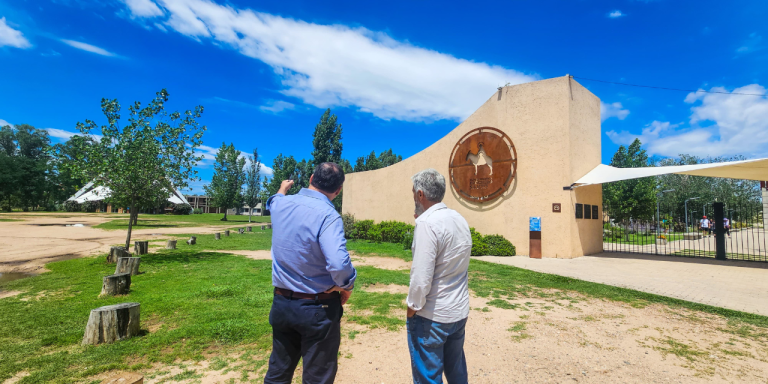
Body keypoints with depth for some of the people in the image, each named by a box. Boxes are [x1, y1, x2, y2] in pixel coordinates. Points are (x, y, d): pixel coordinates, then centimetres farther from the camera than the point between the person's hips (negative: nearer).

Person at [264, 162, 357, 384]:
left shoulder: (282, 204, -1)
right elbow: (339, 264, -36)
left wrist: (282, 190, 47)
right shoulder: (328, 215, -23)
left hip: (281, 302, 6)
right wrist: (347, 286, -14)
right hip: (318, 308, -6)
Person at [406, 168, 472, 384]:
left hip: (432, 316, -8)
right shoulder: (460, 220, 4)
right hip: (460, 311, 8)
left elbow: (421, 277, -26)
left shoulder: (427, 223, -22)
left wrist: (412, 308, -9)